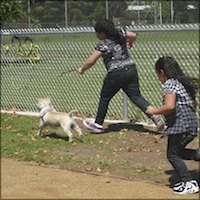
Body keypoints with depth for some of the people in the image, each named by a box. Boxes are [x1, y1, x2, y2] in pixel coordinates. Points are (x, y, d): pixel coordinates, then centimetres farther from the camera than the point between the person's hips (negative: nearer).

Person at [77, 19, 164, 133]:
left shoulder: (103, 44, -11)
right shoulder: (120, 33, 5)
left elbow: (91, 61, -13)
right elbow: (133, 35, 17)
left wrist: (82, 69, 3)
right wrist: (130, 44, 37)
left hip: (116, 74, -6)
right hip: (131, 70, 6)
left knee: (105, 98, 11)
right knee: (136, 96, 5)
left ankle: (98, 125, 21)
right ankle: (155, 116, -13)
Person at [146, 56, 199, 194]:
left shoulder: (170, 84, -11)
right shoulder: (183, 82, 16)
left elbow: (169, 106, -26)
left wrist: (154, 111, -12)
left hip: (180, 125, -9)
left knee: (173, 154, 1)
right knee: (178, 151, 20)